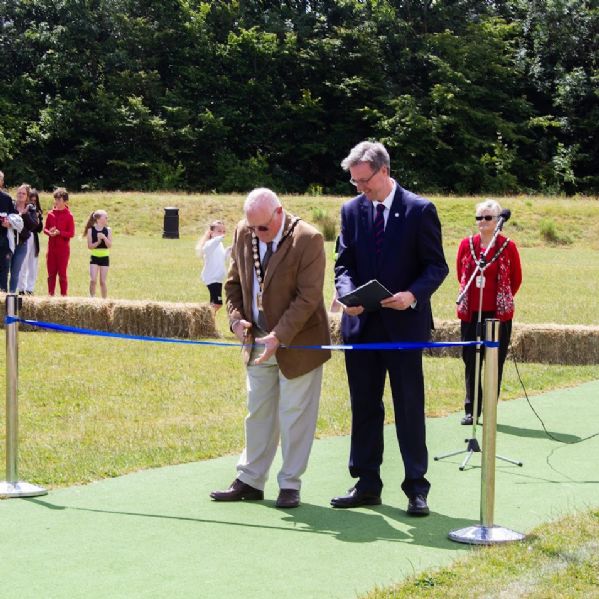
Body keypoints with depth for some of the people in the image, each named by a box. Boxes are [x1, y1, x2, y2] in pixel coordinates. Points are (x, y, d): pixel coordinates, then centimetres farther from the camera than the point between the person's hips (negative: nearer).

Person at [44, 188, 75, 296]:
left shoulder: (68, 216, -7)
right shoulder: (50, 214, 6)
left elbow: (71, 233, -7)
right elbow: (45, 228, 11)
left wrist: (59, 232, -21)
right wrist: (49, 232, -11)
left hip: (63, 248, -4)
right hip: (51, 247, 4)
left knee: (62, 274, 0)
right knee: (51, 273, 8)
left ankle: (64, 295, 6)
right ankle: (51, 294, 16)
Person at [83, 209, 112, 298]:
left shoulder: (108, 230, 0)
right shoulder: (91, 230, -4)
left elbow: (109, 245, -8)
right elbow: (90, 246, -6)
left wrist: (104, 237, -23)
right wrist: (98, 242, -22)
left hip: (104, 258, 1)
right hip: (94, 258, -1)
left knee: (103, 282, 4)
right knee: (93, 280, -12)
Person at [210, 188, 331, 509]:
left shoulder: (308, 239, -19)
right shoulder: (243, 233, -1)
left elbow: (308, 297, -20)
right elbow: (233, 282, 11)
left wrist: (279, 337, -26)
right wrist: (237, 317, -7)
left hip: (298, 343, -6)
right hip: (258, 341, 6)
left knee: (294, 416, 3)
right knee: (257, 413, 13)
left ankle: (290, 484, 13)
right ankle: (250, 481, 22)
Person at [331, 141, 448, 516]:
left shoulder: (420, 210, -5)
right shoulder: (352, 210, 7)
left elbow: (437, 266, -4)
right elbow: (344, 264, 9)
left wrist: (413, 295, -22)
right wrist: (348, 293, -12)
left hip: (405, 324, -4)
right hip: (361, 324, 4)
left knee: (409, 407, 0)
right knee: (364, 407, 9)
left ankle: (416, 487, 6)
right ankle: (367, 485, 17)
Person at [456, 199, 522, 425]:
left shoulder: (508, 247, -3)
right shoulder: (467, 244, 4)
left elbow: (516, 279, 8)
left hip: (499, 313, -2)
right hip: (471, 313, 2)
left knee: (495, 362, 3)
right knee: (471, 361, 4)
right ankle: (471, 410, 11)